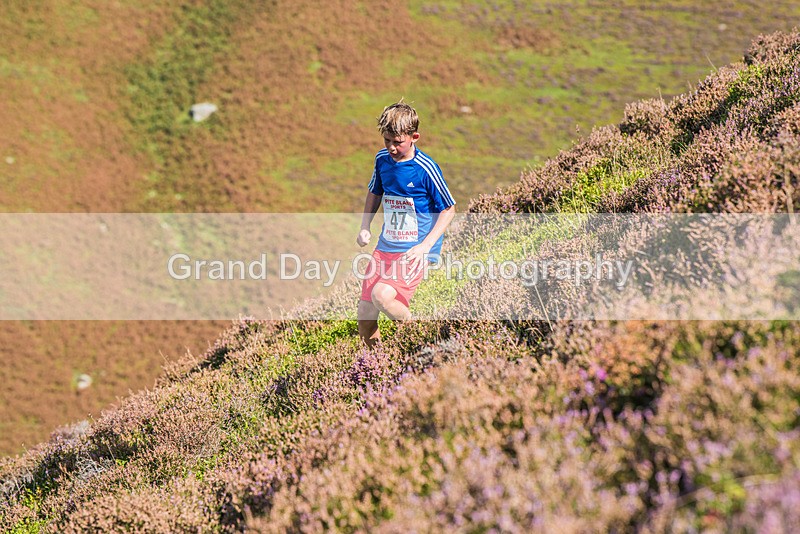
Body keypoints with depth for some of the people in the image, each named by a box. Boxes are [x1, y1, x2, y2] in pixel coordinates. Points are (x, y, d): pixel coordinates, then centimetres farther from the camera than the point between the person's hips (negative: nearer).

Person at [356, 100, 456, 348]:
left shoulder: (426, 169, -14)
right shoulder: (382, 159, 4)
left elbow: (449, 209, -6)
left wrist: (425, 245, -15)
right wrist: (365, 227, 9)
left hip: (415, 251, -6)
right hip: (385, 248, 6)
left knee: (382, 295, -31)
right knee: (364, 312, 2)